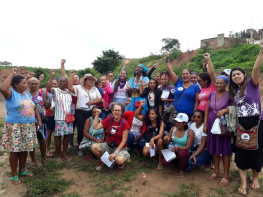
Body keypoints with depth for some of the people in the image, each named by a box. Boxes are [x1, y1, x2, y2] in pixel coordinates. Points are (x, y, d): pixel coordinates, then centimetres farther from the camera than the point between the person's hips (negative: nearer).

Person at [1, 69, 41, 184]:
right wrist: (12, 74, -22)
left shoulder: (27, 94, 10)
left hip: (28, 126, 6)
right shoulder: (11, 94, -9)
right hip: (15, 127, -6)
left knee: (25, 149, 13)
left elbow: (34, 108, 15)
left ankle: (22, 170, 31)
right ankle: (14, 175, 18)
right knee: (15, 151, 3)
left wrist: (39, 120, 8)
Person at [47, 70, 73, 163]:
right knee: (58, 136, 3)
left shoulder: (69, 91, 10)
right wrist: (52, 76, -28)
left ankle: (65, 153, 26)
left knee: (67, 135, 10)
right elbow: (48, 88, -24)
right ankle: (58, 155, 18)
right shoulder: (56, 91, -4)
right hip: (59, 118, -4)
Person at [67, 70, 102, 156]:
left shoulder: (95, 89, 12)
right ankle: (80, 148, 19)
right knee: (81, 131, 2)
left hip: (91, 112, 3)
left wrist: (92, 102, -10)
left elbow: (100, 99, 7)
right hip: (80, 112, -2)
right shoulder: (79, 87, 1)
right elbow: (69, 87, -14)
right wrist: (71, 76, -16)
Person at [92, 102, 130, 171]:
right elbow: (95, 127, -8)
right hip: (108, 145, 4)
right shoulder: (108, 120, -3)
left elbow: (124, 140, -14)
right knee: (94, 147, -22)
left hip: (120, 147, -3)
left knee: (119, 160, -34)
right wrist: (97, 114, -11)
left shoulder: (124, 123, -14)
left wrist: (115, 153, -21)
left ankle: (121, 162, 7)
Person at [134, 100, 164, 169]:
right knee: (145, 153, -25)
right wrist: (141, 106, -26)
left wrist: (153, 139, -45)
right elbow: (136, 115, -15)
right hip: (149, 141, 2)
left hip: (157, 141, -2)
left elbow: (160, 135, -26)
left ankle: (160, 161, -20)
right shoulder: (147, 121, -9)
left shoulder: (161, 122, -16)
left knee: (160, 140, -38)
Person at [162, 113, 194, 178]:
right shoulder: (173, 129, -3)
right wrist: (166, 140, -23)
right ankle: (177, 162, 15)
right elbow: (167, 143, 2)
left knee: (181, 152, -38)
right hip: (173, 152, 4)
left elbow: (187, 147, -19)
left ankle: (182, 170, -7)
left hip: (184, 153, -3)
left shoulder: (190, 132, -14)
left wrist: (177, 147, -36)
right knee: (165, 163, -22)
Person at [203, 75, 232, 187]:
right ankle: (216, 171, 30)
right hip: (212, 125, 5)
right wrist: (205, 124, 7)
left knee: (225, 150, 2)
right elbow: (207, 110, 10)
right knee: (214, 149, 13)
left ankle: (226, 176, 16)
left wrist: (225, 110, -26)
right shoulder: (212, 94, 7)